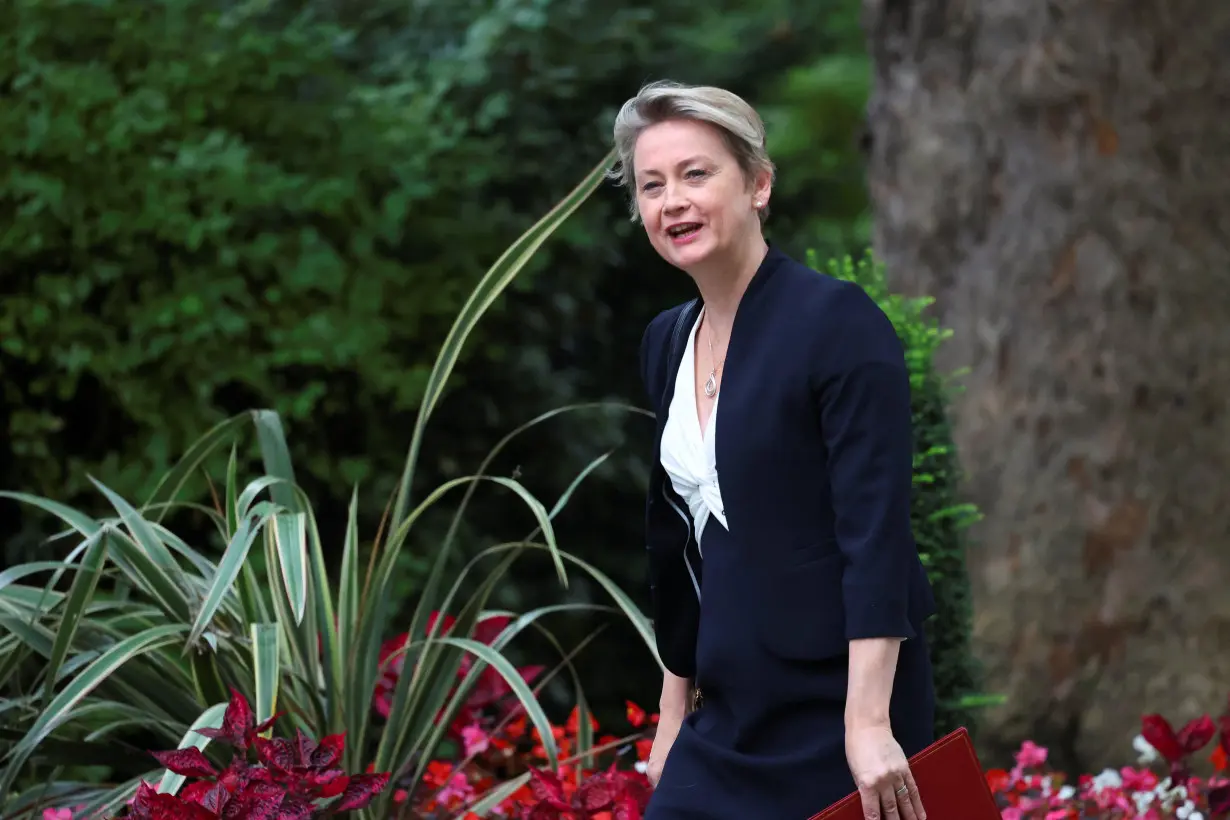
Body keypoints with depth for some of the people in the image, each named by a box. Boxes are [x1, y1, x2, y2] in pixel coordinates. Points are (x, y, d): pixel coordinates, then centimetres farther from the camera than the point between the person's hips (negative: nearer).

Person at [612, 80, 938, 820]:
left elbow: (876, 529, -19)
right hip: (732, 722, 7)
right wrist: (675, 711, 21)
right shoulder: (667, 343, 11)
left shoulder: (839, 321, -12)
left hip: (838, 714, -7)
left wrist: (869, 723, -26)